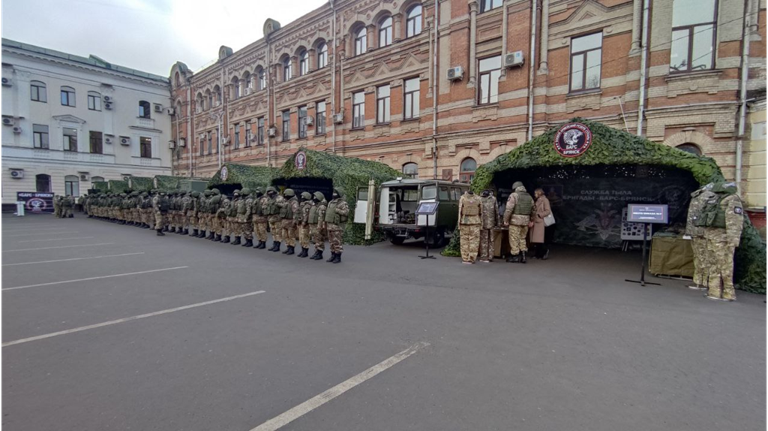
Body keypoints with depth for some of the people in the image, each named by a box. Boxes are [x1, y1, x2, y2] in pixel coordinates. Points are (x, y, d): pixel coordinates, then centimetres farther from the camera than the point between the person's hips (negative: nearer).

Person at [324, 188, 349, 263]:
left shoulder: (343, 203, -7)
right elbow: (327, 213, 22)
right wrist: (326, 223, 18)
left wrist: (337, 210, -22)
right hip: (330, 225, 8)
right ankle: (333, 256, 21)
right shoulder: (330, 203, 18)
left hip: (338, 226, -8)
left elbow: (346, 212, -22)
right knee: (331, 242, 12)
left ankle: (338, 257, 2)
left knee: (338, 242, -5)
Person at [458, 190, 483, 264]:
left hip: (465, 221, -1)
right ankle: (471, 259, 0)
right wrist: (481, 223, 9)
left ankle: (465, 258, 9)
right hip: (475, 222, 1)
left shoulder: (462, 198, -4)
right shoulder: (478, 199, 1)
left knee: (465, 241, 6)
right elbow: (480, 213, 3)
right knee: (474, 240, 3)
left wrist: (459, 225, -2)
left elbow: (460, 212, -6)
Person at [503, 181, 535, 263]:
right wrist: (530, 219, 20)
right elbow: (533, 209, 14)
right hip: (526, 221, 6)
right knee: (522, 238, 17)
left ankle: (515, 256, 7)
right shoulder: (529, 197, 13)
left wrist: (506, 220, -8)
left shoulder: (514, 195, -7)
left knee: (514, 239, 2)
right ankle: (523, 255, 16)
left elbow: (509, 209, -14)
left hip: (515, 220, -6)